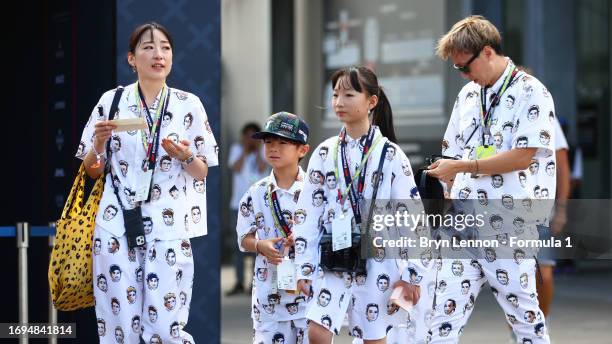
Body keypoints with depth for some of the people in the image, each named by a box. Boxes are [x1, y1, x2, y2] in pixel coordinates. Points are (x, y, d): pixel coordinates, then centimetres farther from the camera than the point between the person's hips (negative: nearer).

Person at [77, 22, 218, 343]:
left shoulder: (189, 105, 5)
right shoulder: (112, 101, 5)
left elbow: (202, 173, 9)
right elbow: (92, 171, 10)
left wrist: (185, 156, -12)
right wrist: (99, 142, -10)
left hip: (168, 228, 0)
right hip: (117, 225, 1)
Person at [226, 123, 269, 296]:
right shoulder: (236, 149, 5)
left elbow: (262, 169, -10)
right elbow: (236, 168, -9)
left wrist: (257, 150, -8)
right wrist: (245, 150, -9)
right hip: (238, 203, 2)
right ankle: (239, 283, 9)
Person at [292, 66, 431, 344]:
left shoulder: (390, 154, -3)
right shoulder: (325, 153, 5)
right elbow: (309, 212, 6)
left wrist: (411, 273, -6)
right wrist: (303, 267, 2)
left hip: (376, 260, -2)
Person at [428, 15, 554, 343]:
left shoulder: (531, 93, -6)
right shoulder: (467, 94, 16)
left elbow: (523, 156, -14)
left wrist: (462, 166, -12)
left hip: (509, 222, -6)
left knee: (521, 308, 0)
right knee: (447, 306, -1)